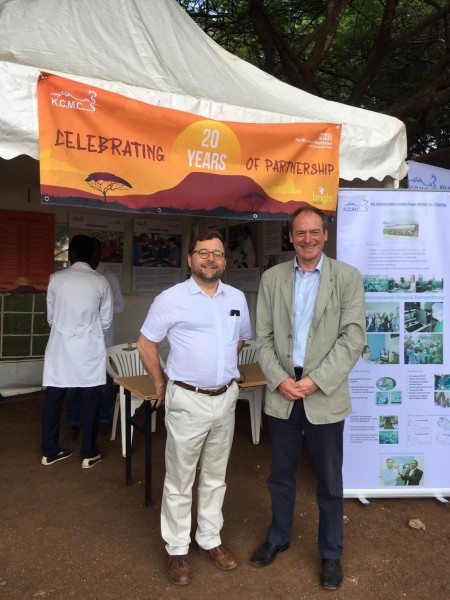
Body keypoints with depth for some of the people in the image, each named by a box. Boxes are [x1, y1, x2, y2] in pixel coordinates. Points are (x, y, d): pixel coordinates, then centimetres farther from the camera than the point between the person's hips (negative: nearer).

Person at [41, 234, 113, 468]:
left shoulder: (56, 279, -2)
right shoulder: (101, 282, -3)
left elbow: (50, 317, 6)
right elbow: (106, 321, 2)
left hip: (60, 347, 2)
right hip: (89, 348, -1)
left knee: (53, 399, 12)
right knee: (89, 401, 8)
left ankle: (50, 451, 23)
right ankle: (89, 454, 16)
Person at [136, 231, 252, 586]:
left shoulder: (237, 298, 5)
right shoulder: (171, 299, -8)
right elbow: (146, 344, -2)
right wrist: (161, 386, 0)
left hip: (226, 398, 4)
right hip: (188, 400, -4)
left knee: (215, 477, 18)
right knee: (180, 481, 8)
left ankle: (211, 539, 36)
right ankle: (177, 550, 26)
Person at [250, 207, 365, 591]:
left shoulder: (348, 277, -4)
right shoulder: (272, 278, 3)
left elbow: (353, 337, -10)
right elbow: (264, 337, 3)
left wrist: (315, 381, -15)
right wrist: (280, 379, -10)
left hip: (325, 395, -2)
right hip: (282, 393, 2)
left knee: (330, 481, 13)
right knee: (281, 474, 18)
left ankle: (331, 554, 35)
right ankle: (278, 538, 42)